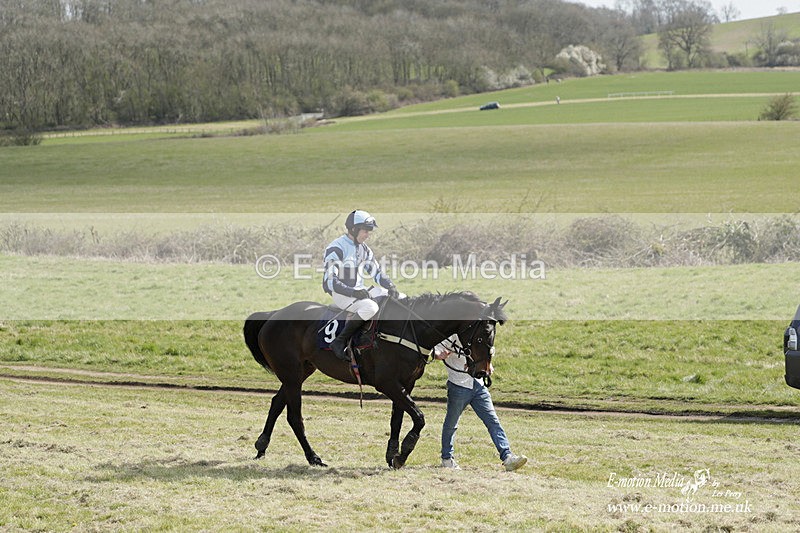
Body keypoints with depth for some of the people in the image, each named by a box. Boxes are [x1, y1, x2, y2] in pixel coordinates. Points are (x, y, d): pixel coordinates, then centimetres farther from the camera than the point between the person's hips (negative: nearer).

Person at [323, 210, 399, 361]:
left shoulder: (363, 248, 12)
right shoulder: (336, 249, -15)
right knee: (370, 307, -36)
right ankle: (339, 342, -29)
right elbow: (329, 282, -21)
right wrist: (352, 292, -29)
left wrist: (390, 286, -3)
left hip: (359, 291, 9)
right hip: (340, 293, -9)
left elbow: (376, 272, 17)